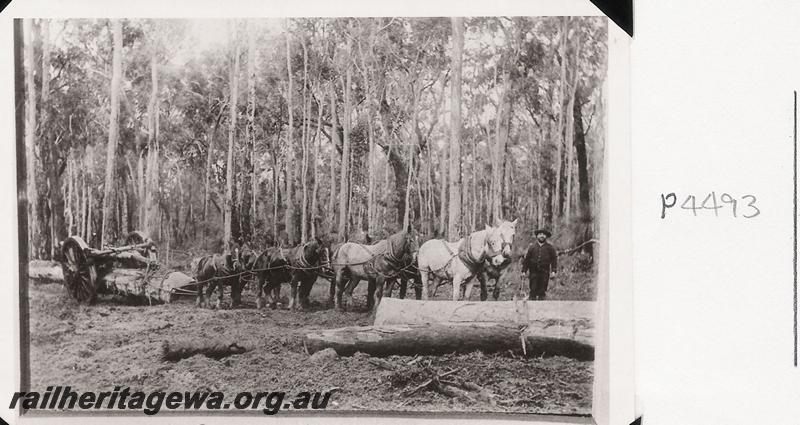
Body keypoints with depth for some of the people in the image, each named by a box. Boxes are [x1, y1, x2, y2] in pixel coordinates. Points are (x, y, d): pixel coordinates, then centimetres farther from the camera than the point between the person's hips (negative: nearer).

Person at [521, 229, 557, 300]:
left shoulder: (549, 247, 7)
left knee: (542, 291, 1)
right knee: (533, 290, -4)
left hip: (544, 272, 0)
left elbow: (554, 259, 4)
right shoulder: (532, 246, 8)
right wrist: (524, 271, 3)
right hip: (533, 271, 0)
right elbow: (526, 259, 9)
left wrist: (553, 271, -6)